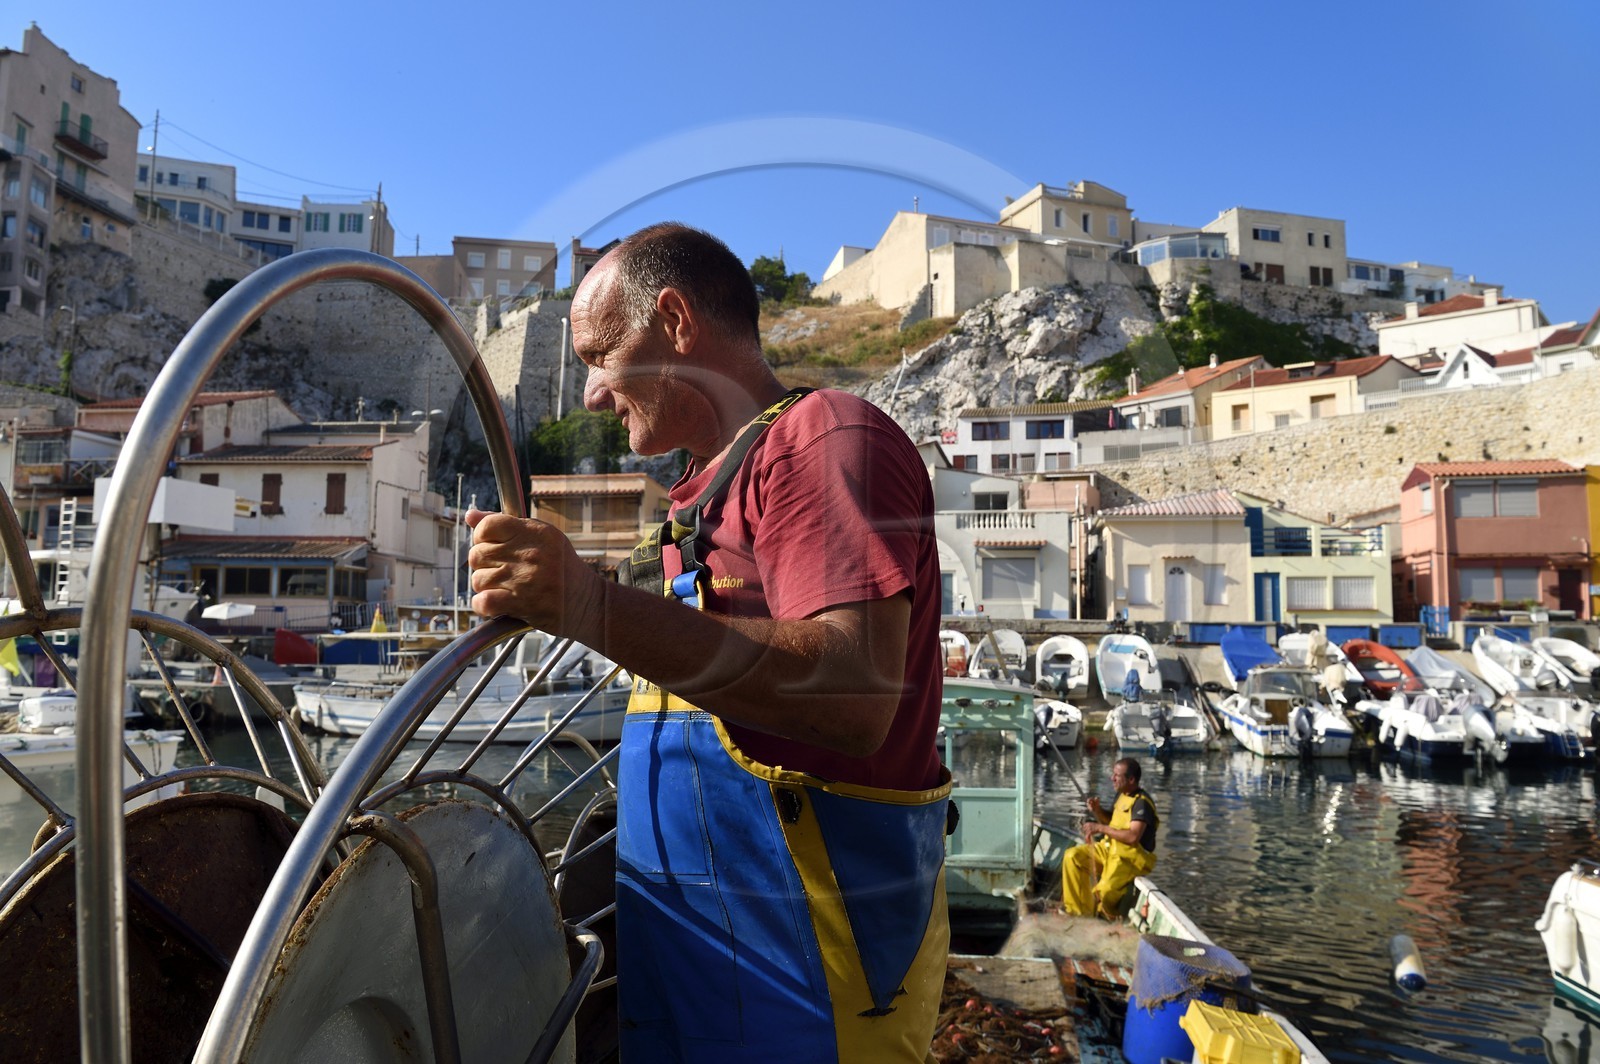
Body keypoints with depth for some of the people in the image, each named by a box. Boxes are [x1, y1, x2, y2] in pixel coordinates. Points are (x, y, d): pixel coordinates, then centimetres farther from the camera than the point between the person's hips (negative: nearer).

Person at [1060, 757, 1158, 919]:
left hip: (1133, 857, -9)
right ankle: (1078, 910, 1)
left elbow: (1133, 837, -28)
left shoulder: (1142, 803, -19)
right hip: (1110, 848, 9)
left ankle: (1107, 915, 6)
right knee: (1072, 856, -5)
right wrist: (1097, 810, -1)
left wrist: (1100, 828, -24)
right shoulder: (1122, 795, 10)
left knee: (1104, 891, -30)